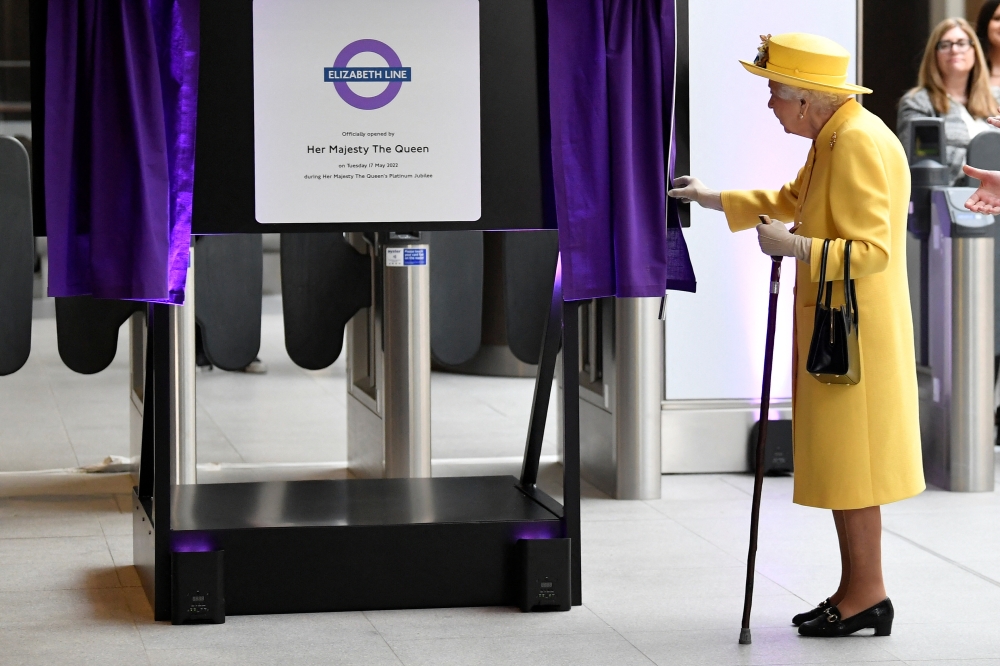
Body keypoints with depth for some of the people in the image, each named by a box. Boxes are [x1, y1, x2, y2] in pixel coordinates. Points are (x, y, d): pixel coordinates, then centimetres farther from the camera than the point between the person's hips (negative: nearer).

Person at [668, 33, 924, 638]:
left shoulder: (859, 143, -20)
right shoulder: (832, 138, 13)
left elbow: (871, 250, -24)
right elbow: (790, 201, 31)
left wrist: (796, 247, -27)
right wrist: (713, 198, 33)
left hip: (856, 330, -10)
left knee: (849, 462, -4)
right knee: (839, 459, 14)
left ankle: (867, 594, 3)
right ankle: (856, 591, 20)